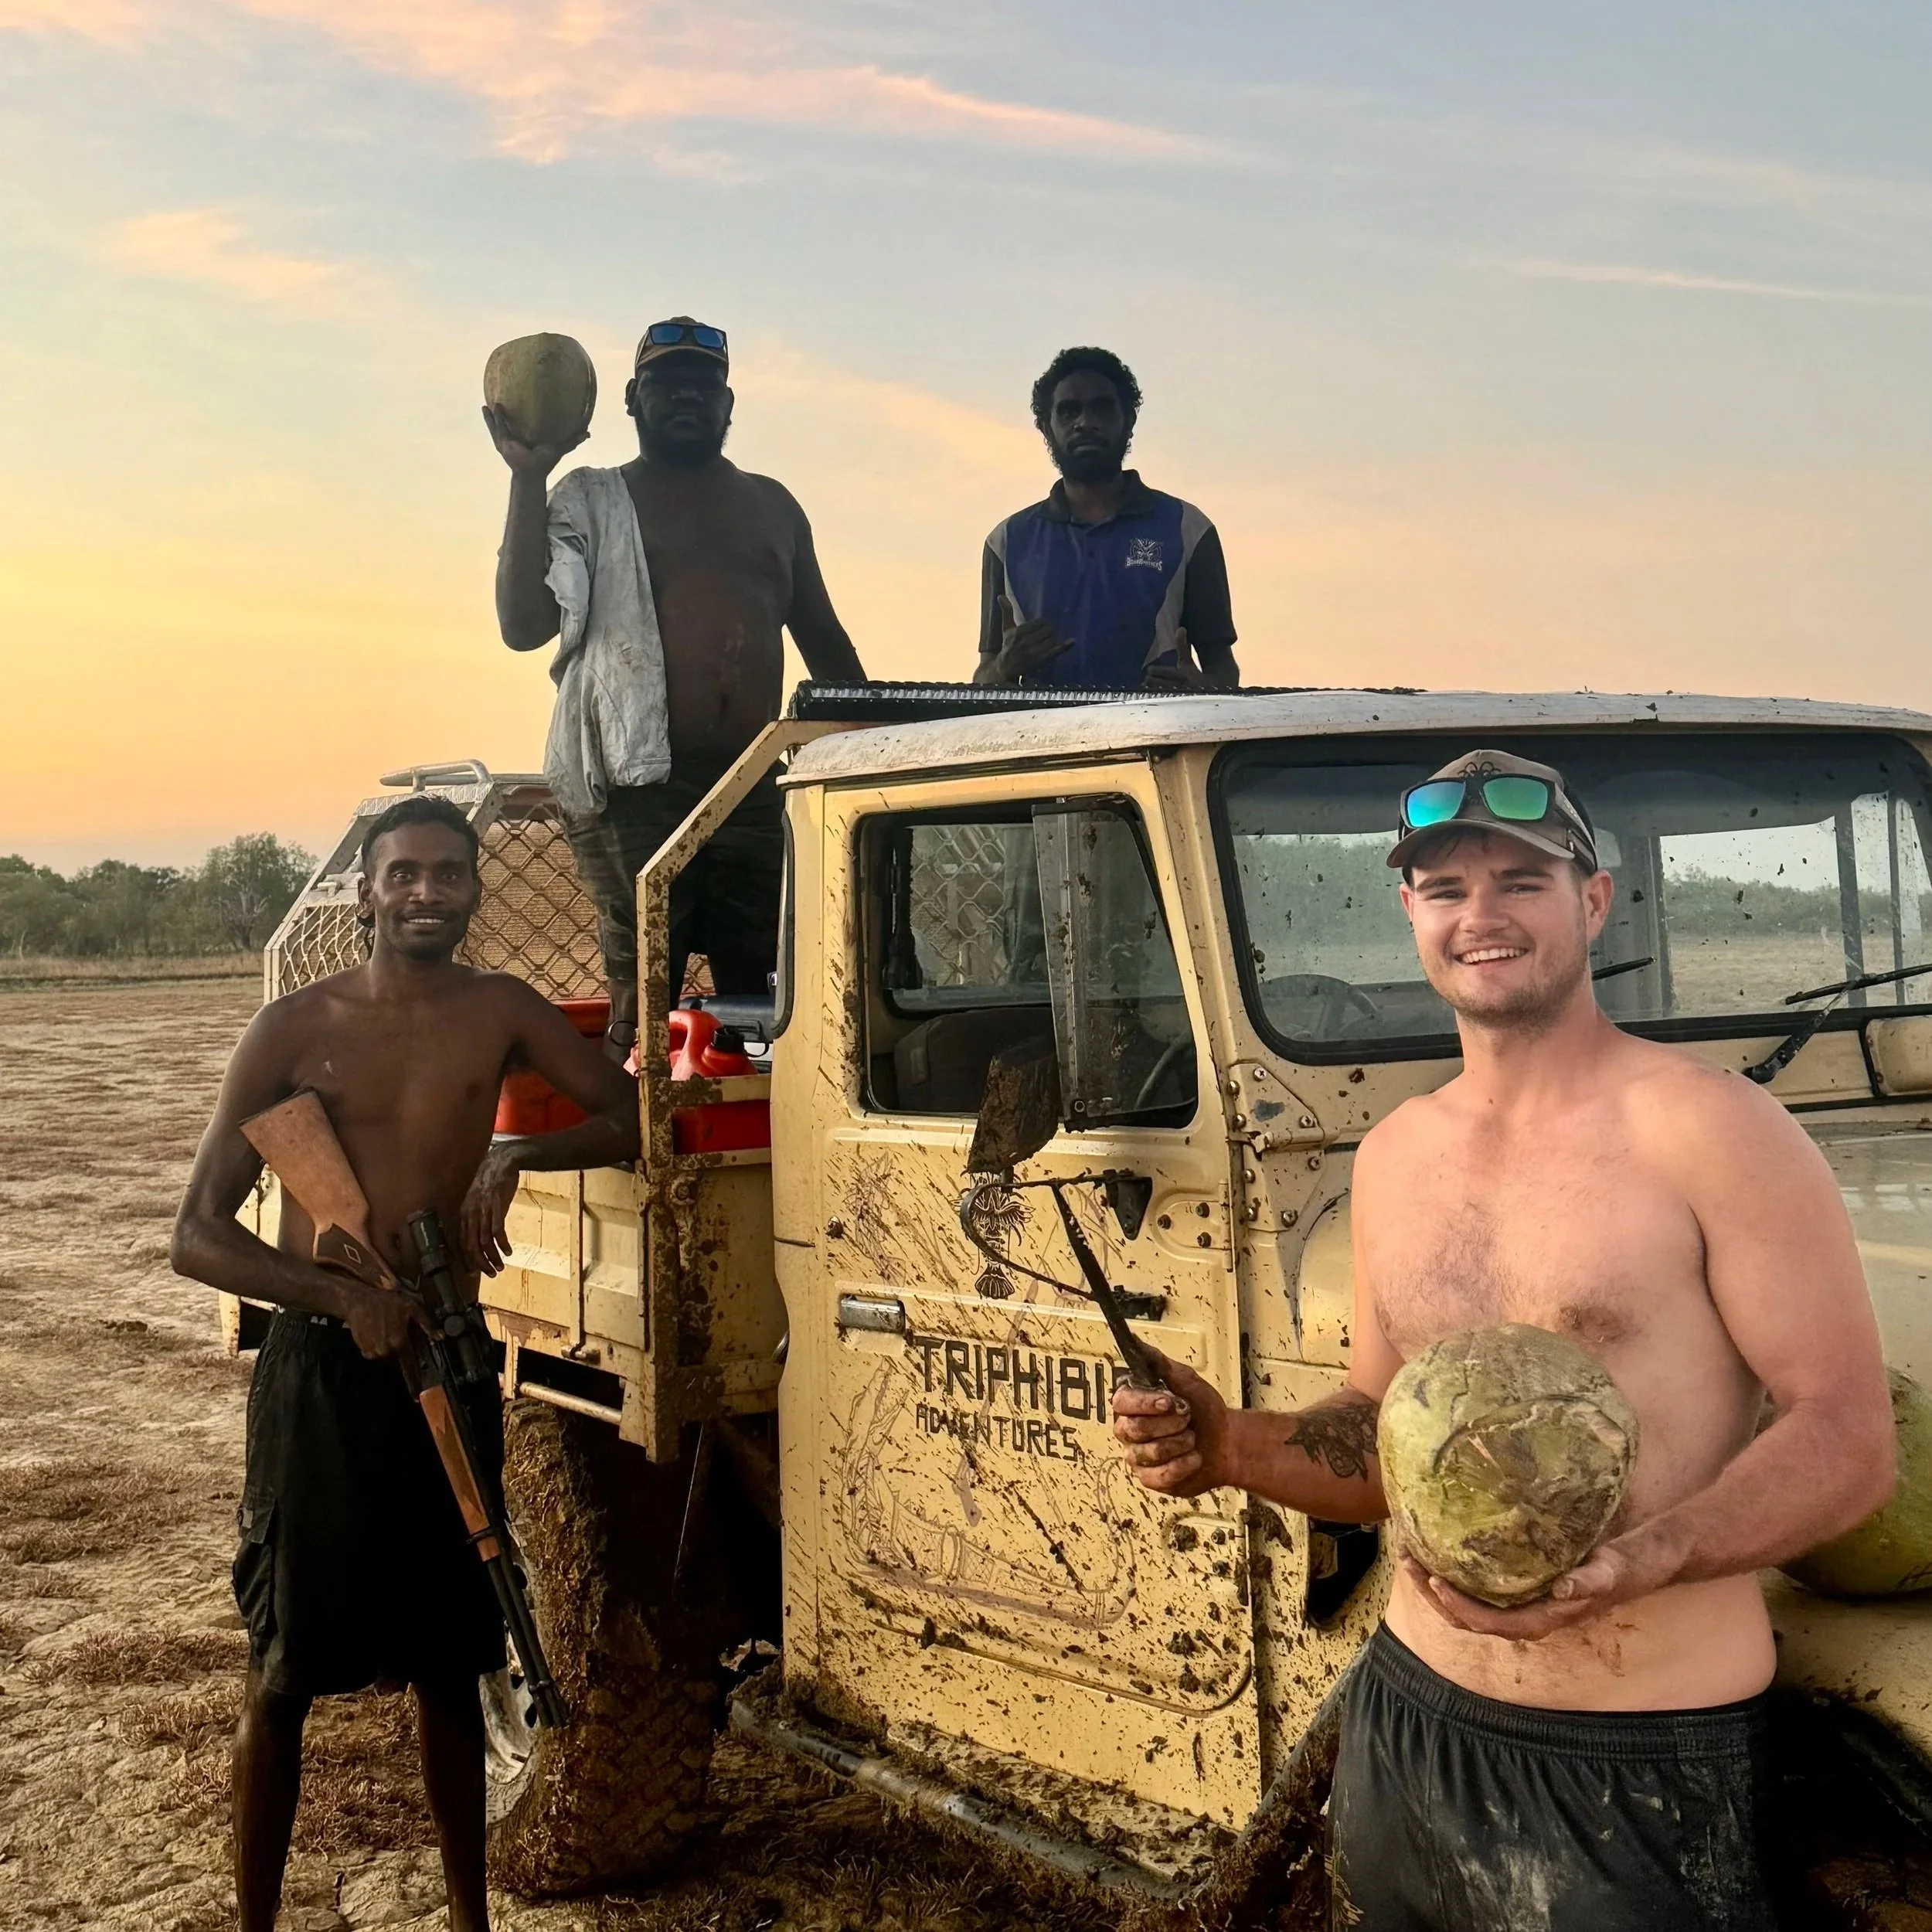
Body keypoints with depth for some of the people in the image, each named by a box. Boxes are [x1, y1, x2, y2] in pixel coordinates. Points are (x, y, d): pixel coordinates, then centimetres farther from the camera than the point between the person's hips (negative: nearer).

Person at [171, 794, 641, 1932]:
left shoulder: (497, 1011, 2)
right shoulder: (297, 1027, -4)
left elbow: (631, 1119, 6)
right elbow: (198, 1236, -4)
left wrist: (513, 1156, -12)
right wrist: (342, 1299, -19)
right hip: (320, 1366, -2)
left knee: (448, 1666, 13)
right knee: (284, 1670, 3)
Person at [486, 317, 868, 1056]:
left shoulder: (771, 505, 20)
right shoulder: (590, 501, 9)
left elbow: (822, 639, 25)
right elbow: (523, 623, -5)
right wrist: (528, 481, -9)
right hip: (639, 792, -4)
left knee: (760, 995, 4)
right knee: (643, 1001, -7)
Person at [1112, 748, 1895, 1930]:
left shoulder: (1711, 1129, -12)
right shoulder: (1396, 1157, 7)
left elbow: (1851, 1441, -14)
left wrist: (1628, 1561, -29)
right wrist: (1231, 1447, -4)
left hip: (1642, 1769, -5)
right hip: (1411, 1721, 6)